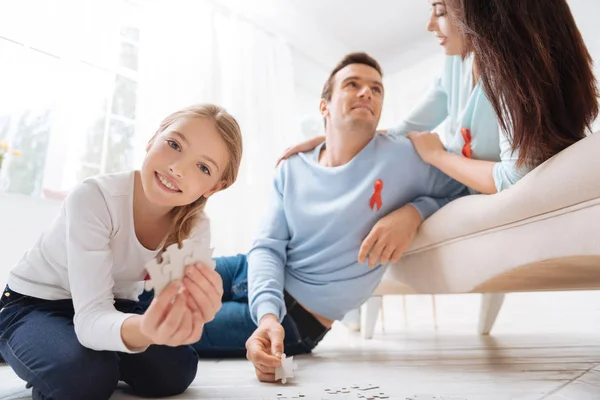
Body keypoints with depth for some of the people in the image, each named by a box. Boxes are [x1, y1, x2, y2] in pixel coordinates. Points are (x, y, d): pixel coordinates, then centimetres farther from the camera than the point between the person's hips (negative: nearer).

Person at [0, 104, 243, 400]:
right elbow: (91, 318, -37)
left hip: (112, 305, 4)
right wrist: (143, 329, -60)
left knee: (176, 370, -15)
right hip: (33, 305, -4)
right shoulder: (94, 197, -32)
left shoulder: (195, 228, -18)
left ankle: (104, 361, 13)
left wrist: (189, 316, -52)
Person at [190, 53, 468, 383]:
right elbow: (267, 247, -8)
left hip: (295, 317, -4)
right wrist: (267, 314, -27)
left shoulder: (405, 158, -13)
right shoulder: (292, 170, -3)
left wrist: (415, 211, -21)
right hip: (256, 276, 5)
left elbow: (464, 192, 0)